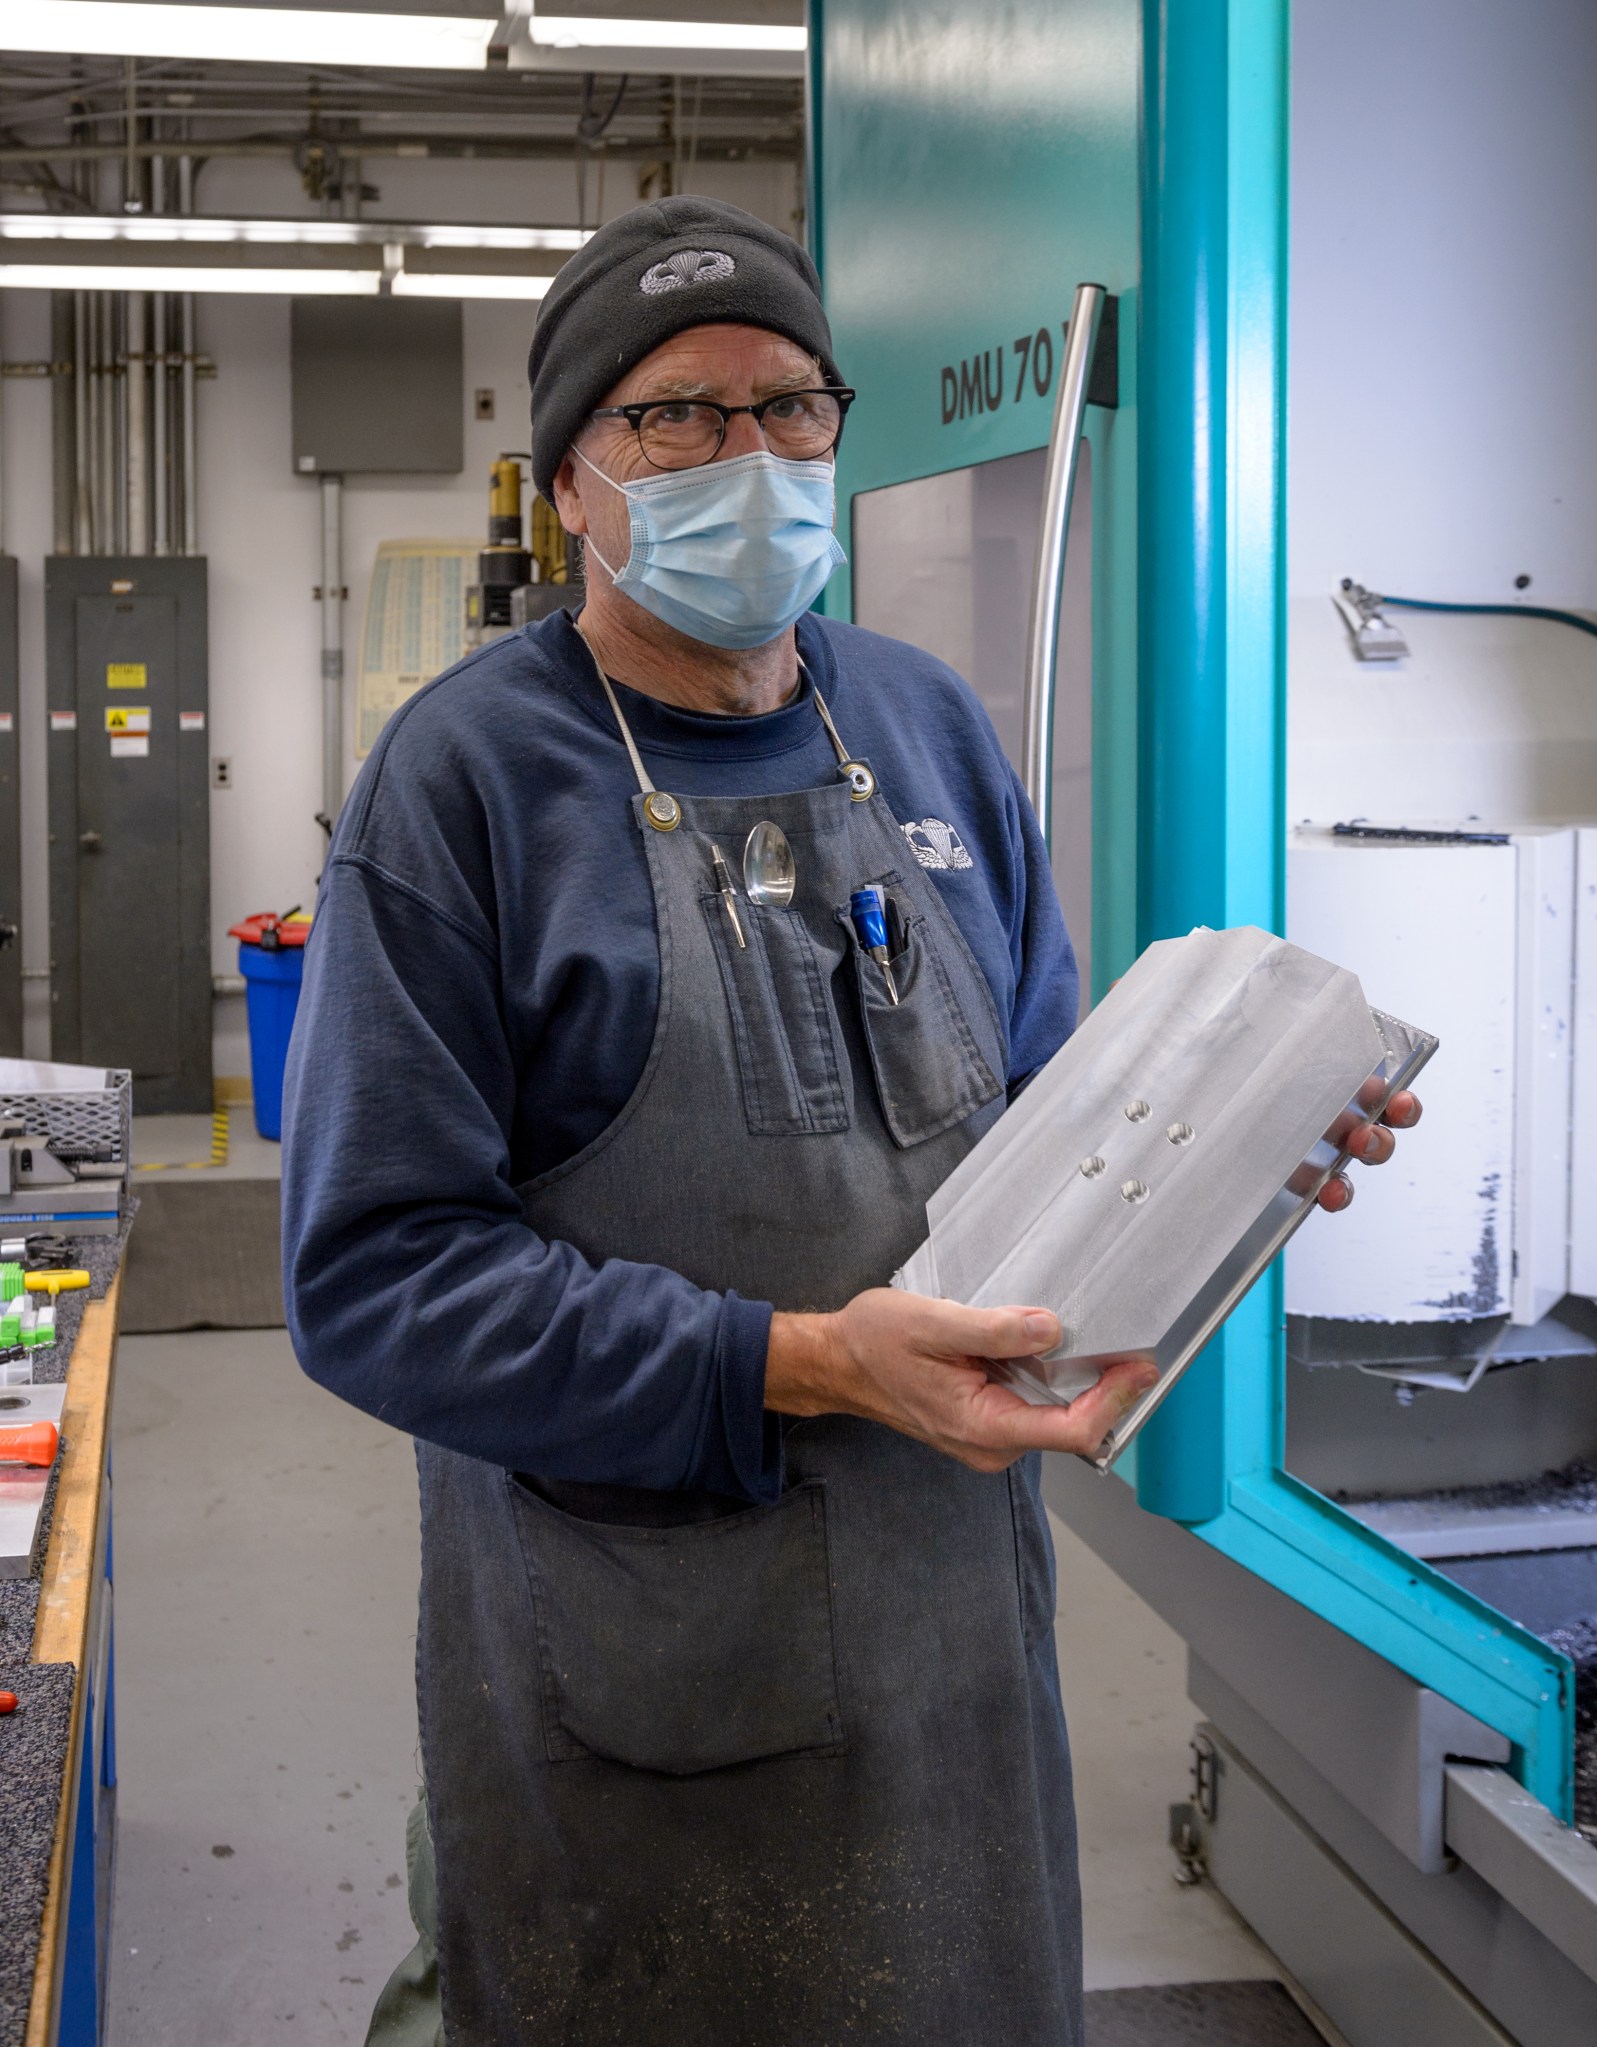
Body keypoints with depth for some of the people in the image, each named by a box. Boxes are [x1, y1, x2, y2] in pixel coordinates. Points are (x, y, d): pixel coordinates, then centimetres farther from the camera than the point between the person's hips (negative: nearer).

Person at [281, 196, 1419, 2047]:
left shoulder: (929, 727, 6)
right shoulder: (462, 773, -10)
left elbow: (1040, 1099, 15)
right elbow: (373, 1275, -16)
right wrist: (797, 1367, -25)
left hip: (953, 1609, 5)